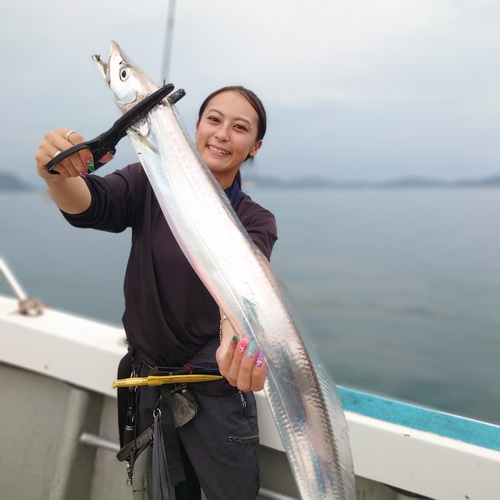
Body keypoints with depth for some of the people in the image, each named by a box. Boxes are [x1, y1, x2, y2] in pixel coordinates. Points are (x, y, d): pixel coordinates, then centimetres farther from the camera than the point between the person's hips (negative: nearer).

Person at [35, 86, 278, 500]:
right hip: (146, 378, 2)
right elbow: (89, 204, -23)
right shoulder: (152, 182, -5)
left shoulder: (256, 222, -7)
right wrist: (58, 175, -47)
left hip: (216, 391, -1)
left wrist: (239, 327, -51)